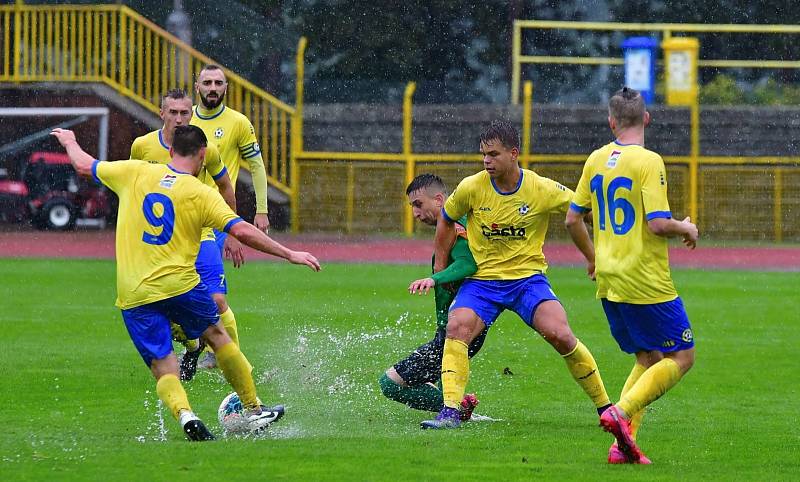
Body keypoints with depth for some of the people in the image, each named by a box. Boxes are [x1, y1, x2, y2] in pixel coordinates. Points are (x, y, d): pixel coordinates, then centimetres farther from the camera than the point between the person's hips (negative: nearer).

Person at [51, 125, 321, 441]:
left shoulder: (135, 172, 5)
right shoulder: (202, 194, -3)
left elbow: (84, 166, 20)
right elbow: (242, 231, -12)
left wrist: (69, 142, 41)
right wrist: (288, 254, -5)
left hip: (133, 296, 2)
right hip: (180, 284, -2)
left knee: (164, 370, 4)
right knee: (217, 335, 23)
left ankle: (184, 413, -25)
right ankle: (254, 411, 30)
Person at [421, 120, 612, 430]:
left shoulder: (544, 190, -11)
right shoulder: (471, 188, -8)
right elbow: (446, 221, 11)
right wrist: (439, 270, 12)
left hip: (528, 278, -1)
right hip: (481, 280, 1)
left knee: (559, 335, -20)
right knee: (456, 328, -26)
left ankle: (604, 406, -2)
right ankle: (450, 412, -24)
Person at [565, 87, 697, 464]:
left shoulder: (596, 160, 7)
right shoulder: (648, 161, -14)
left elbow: (572, 220, 12)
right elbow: (657, 224, -20)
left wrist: (593, 257, 28)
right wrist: (687, 229, 1)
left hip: (608, 282, 7)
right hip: (645, 281, -7)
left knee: (648, 359, 16)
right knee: (682, 356, 3)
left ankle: (622, 444, 2)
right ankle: (621, 413, -15)